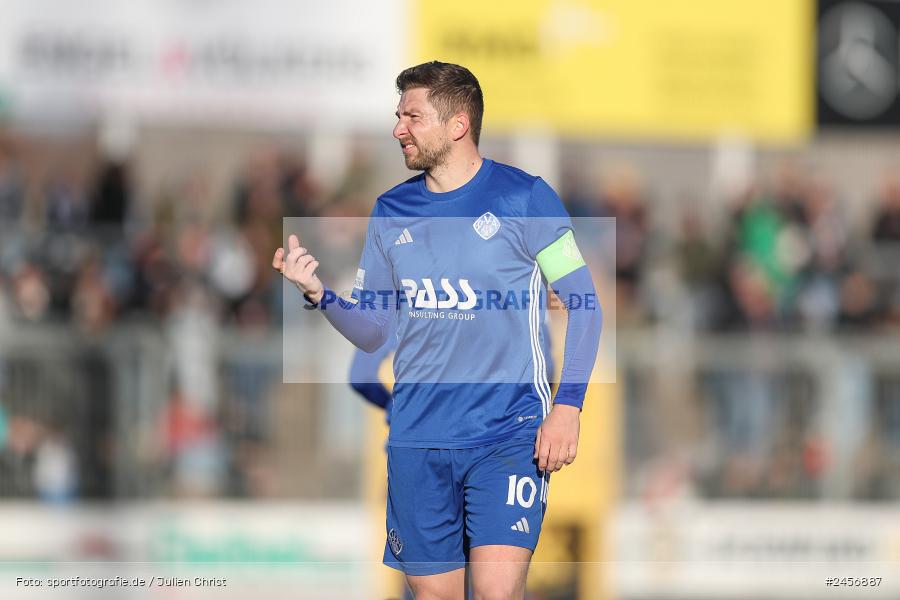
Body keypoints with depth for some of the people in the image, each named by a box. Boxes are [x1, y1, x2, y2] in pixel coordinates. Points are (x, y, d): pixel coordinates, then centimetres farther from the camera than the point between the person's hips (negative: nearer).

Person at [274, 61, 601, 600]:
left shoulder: (523, 197, -3)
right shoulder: (391, 212, 11)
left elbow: (584, 304, -2)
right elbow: (372, 332, 14)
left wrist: (568, 407, -12)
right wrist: (317, 291, -5)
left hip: (507, 434, -5)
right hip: (417, 437, 5)